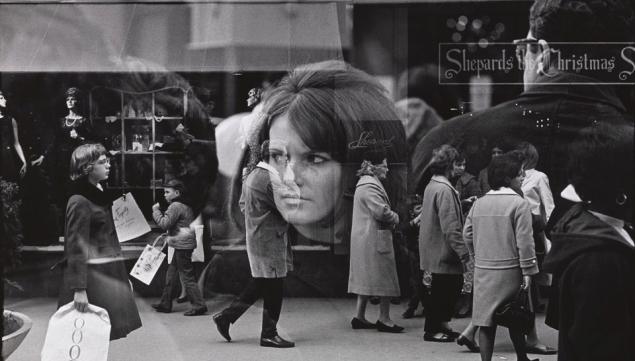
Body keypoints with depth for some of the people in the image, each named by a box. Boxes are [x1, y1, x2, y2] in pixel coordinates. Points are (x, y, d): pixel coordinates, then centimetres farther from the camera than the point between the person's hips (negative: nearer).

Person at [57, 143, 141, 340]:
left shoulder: (99, 195, 15)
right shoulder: (80, 202, -14)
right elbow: (76, 247, -19)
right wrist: (79, 289, -24)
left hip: (108, 272, 9)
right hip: (93, 274, -9)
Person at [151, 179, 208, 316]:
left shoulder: (175, 207, -14)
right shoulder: (186, 206, 17)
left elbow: (164, 224, -20)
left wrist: (156, 210, -10)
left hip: (182, 246, -10)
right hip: (183, 245, 10)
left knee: (187, 276, -8)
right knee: (171, 274, 16)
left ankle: (199, 305, -8)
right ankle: (165, 304, 23)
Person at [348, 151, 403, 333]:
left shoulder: (365, 183, 18)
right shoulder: (370, 186, -17)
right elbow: (381, 211, -24)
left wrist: (390, 217, 6)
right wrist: (395, 218, -7)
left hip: (365, 239, 11)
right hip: (375, 238, -11)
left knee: (366, 278, 13)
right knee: (384, 277, -5)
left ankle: (360, 316, 16)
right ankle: (384, 318, -1)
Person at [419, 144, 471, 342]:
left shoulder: (431, 186, 11)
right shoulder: (444, 190, -20)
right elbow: (451, 228, -24)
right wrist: (464, 253, -23)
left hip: (433, 250, 10)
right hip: (443, 252, -10)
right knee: (441, 290, 1)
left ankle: (441, 325, 23)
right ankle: (432, 330, 10)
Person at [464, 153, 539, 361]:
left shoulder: (478, 204, 5)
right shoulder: (518, 203, -11)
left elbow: (467, 235, 10)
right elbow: (524, 241, -13)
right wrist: (528, 271, -9)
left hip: (483, 272, 4)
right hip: (510, 271, -4)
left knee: (486, 321, 5)